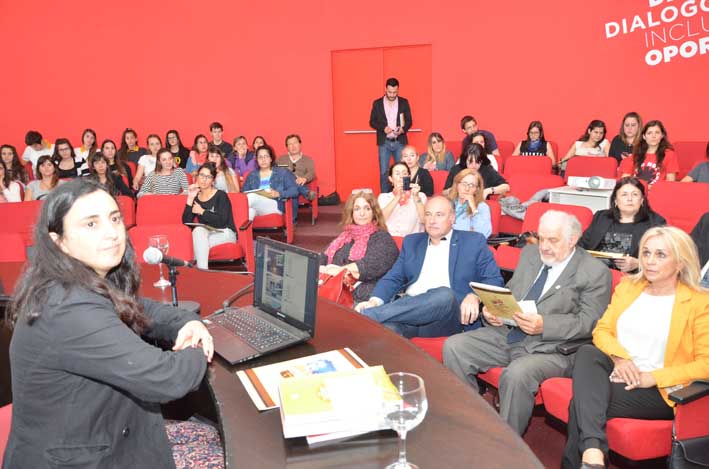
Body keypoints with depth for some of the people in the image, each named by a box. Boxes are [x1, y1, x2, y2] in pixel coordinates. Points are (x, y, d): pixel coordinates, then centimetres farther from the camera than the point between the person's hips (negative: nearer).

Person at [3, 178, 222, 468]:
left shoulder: (91, 284, -2)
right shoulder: (70, 310, -30)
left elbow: (138, 310, 16)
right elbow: (166, 380, -32)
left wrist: (187, 323, -4)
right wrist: (198, 352, -10)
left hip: (101, 437, 8)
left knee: (213, 438, 13)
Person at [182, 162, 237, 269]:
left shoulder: (221, 195, -3)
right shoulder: (196, 198, 10)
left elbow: (222, 221, -15)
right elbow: (186, 222, 0)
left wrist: (202, 211, -9)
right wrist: (190, 199, -5)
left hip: (225, 234, -4)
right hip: (205, 234, 4)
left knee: (199, 231, -29)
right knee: (198, 230, -29)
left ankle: (202, 269, -22)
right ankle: (202, 271, -31)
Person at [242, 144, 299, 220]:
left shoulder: (283, 172, 19)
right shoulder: (251, 175, 27)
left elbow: (294, 191, 6)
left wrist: (279, 194, -13)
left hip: (275, 206, -3)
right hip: (255, 204, 3)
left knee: (252, 197, -34)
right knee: (250, 210, -37)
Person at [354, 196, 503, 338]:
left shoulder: (474, 241, 13)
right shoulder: (412, 241, 22)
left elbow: (494, 279, 8)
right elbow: (393, 278, 16)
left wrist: (475, 296, -15)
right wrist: (374, 301, -5)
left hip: (449, 313, 0)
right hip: (408, 309, 0)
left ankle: (365, 315, -35)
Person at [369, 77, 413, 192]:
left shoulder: (404, 102, 5)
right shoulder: (377, 103, 3)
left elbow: (409, 121, 6)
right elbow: (372, 122, 3)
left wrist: (403, 129, -16)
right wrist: (383, 128, -14)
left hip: (400, 142, 1)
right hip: (384, 142, 0)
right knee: (383, 172, 0)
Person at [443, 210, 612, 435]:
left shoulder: (596, 272, -3)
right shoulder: (530, 253, 16)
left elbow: (589, 322, -10)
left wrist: (544, 325, -24)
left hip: (551, 347, -6)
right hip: (507, 334, 6)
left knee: (517, 374, -35)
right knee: (454, 347, -11)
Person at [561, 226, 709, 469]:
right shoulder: (626, 287, 16)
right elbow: (602, 330, 10)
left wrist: (653, 377, -18)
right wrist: (619, 356, -12)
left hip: (659, 391, -5)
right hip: (617, 375, 5)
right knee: (587, 352, -33)